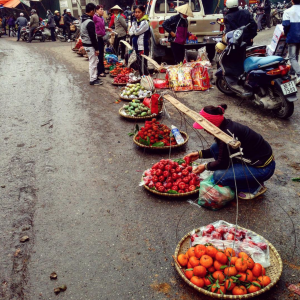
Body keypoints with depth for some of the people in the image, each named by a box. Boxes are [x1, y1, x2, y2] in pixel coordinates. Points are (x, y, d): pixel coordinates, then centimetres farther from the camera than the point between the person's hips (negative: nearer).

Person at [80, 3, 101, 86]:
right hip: (90, 45, -10)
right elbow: (93, 37, -21)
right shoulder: (90, 22, -20)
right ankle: (93, 80, 5)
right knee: (93, 62, -2)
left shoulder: (83, 20, 11)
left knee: (94, 61, 19)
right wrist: (97, 48, -16)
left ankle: (94, 76, 27)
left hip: (85, 44, 10)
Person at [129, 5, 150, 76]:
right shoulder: (135, 22, 15)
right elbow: (130, 32, 7)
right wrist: (135, 32, -11)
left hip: (143, 47, -8)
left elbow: (137, 31, -17)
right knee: (139, 65, 13)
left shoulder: (145, 22, -9)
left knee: (143, 66, -11)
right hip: (137, 47, 8)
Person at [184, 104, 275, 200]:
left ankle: (255, 187, 2)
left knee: (219, 176, -16)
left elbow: (223, 163, -18)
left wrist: (206, 166, -2)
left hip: (263, 168, -9)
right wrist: (199, 154, 12)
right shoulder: (226, 125, 0)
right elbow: (221, 151, 16)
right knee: (215, 148, 2)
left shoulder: (228, 134, -28)